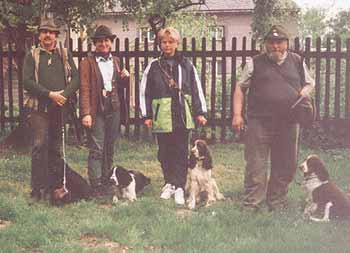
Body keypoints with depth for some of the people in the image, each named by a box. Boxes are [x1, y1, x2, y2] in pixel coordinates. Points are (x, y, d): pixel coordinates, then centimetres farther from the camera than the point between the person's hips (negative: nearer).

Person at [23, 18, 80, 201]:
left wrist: (63, 95, -11)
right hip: (39, 109, -2)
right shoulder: (32, 56, 7)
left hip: (60, 109, 2)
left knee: (55, 148, 8)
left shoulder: (65, 55, 13)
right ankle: (38, 189, -4)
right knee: (39, 147, -8)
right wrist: (50, 94, -14)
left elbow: (76, 79, 5)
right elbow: (27, 82, -4)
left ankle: (53, 185, 16)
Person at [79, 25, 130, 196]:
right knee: (96, 149, -6)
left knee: (109, 148, 12)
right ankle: (96, 186, -2)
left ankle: (105, 182, 22)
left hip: (113, 110, 6)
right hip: (96, 111, -6)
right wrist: (86, 113, -17)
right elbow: (84, 89, -9)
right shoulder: (87, 63, -3)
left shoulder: (115, 61, 15)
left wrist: (125, 77, 1)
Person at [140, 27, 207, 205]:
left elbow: (197, 89, 9)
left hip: (183, 116, 0)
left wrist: (200, 112, 5)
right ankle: (169, 183, 21)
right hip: (162, 117, 0)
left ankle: (179, 187, 3)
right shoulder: (153, 66, 4)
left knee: (181, 152, 0)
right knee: (164, 153, 7)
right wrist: (147, 115, 2)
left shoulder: (186, 65, 6)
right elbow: (144, 92, 5)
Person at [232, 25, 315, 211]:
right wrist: (237, 114, -4)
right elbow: (240, 87, 5)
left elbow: (310, 83, 22)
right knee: (256, 166, -2)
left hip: (288, 124, 3)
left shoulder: (297, 61, 11)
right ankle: (251, 205, 7)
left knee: (285, 167, 9)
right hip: (259, 122, -3)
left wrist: (305, 91, -2)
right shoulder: (255, 63, 4)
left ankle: (276, 204, 23)